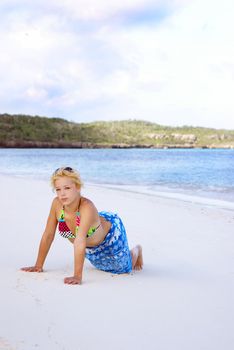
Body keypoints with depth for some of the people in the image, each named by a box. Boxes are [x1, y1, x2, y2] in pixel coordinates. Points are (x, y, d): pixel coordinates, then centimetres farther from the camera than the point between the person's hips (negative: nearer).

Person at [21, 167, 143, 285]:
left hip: (110, 231, -5)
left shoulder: (87, 207, -45)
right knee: (103, 266, 30)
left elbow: (79, 242, -51)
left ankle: (137, 250, 46)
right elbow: (48, 235, -20)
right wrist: (38, 266, -17)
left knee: (124, 268, 15)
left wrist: (77, 276, -54)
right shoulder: (57, 203, -30)